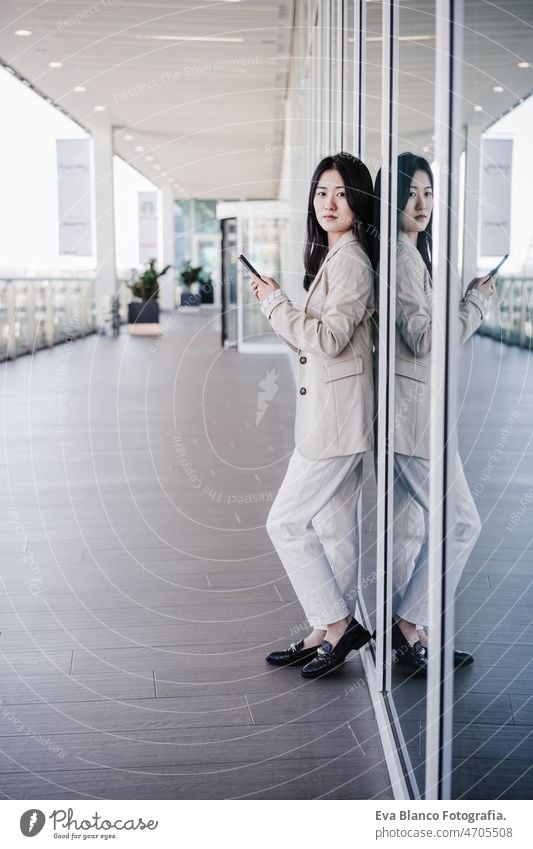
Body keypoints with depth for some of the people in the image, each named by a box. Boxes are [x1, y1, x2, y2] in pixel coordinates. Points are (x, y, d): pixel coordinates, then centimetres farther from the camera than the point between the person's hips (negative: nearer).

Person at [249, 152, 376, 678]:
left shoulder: (352, 261, -15)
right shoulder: (331, 258, 16)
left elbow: (328, 340, -22)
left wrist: (275, 302, -13)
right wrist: (273, 303, 12)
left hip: (336, 417, -10)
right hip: (326, 414, 10)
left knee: (286, 522, -4)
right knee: (332, 526, 14)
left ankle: (337, 624, 5)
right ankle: (330, 631, 23)